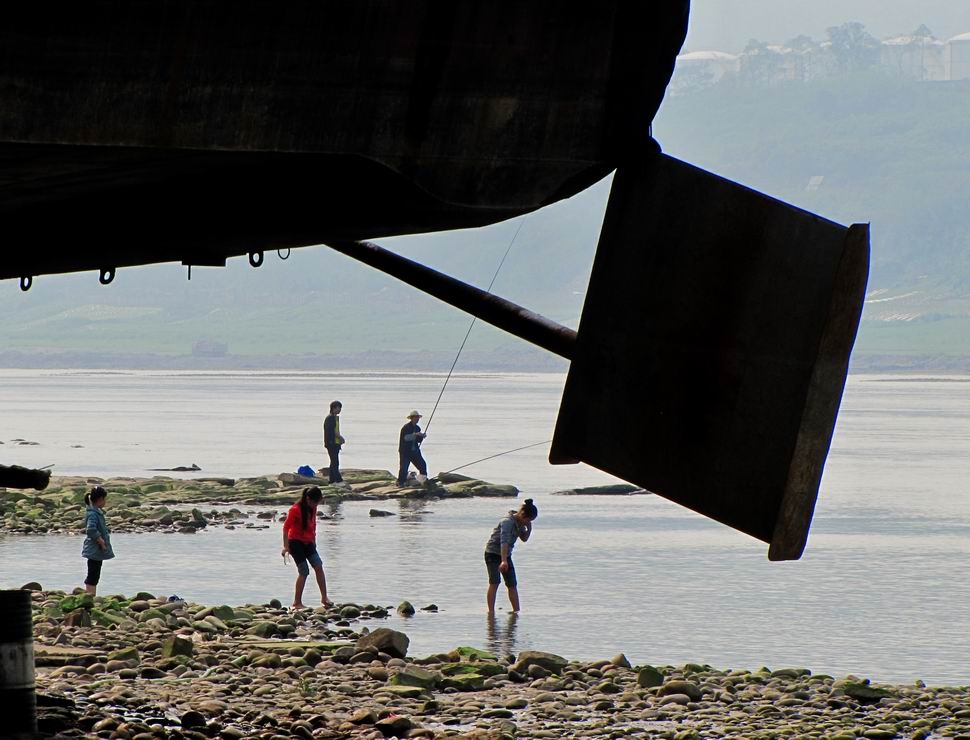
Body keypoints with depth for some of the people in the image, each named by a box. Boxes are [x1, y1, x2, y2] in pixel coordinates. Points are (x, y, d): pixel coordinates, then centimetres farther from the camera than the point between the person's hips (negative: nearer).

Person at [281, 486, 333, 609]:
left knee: (319, 567, -7)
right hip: (296, 542, -7)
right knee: (304, 572, -9)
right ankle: (297, 602, 0)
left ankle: (324, 598, -6)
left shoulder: (312, 509, 4)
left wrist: (313, 541, 23)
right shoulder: (295, 510, -18)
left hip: (308, 542, 7)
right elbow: (286, 528, -17)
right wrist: (286, 546, -18)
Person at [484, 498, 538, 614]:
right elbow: (504, 541, -38)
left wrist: (529, 528, -8)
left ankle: (516, 611, 15)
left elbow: (524, 538, 14)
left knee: (512, 584, 8)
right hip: (493, 553, -8)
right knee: (494, 582, -19)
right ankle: (491, 612, -20)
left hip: (506, 554, 8)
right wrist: (504, 561, -49)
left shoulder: (520, 523, 0)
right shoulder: (508, 522, -26)